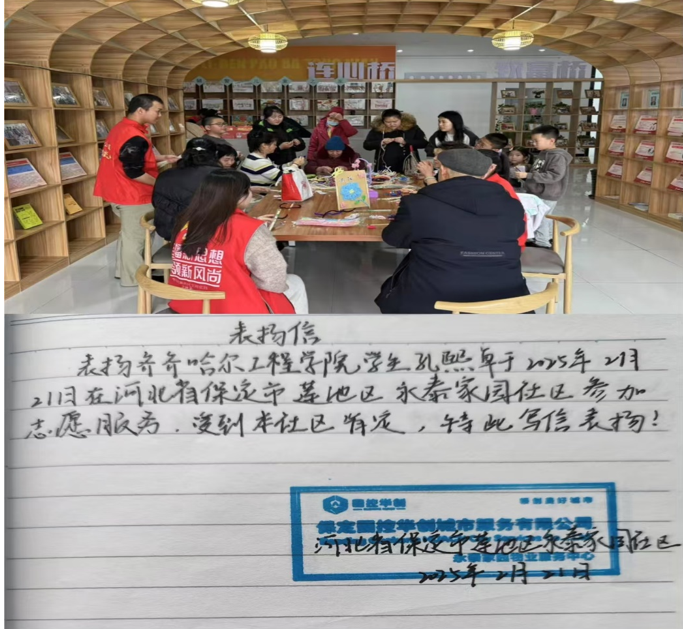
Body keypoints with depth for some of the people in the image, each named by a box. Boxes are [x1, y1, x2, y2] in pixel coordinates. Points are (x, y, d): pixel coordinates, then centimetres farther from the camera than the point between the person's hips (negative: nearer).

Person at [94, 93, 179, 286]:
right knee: (136, 237, 3)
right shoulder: (135, 138, -26)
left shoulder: (123, 127, 7)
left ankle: (123, 271, 34)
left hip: (120, 191, 10)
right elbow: (134, 173, -26)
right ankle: (133, 278, 15)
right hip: (133, 195, -10)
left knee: (129, 234, 23)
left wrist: (162, 158, 12)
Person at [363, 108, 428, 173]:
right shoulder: (377, 129, 0)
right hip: (384, 167, 1)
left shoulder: (411, 127, -2)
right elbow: (366, 145, 3)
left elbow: (424, 143, -5)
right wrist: (381, 143, -14)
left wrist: (405, 142, -17)